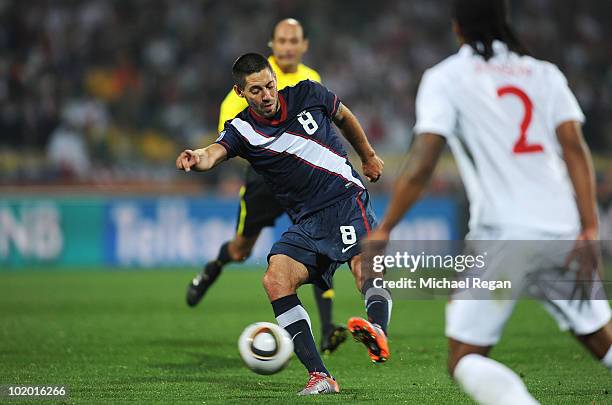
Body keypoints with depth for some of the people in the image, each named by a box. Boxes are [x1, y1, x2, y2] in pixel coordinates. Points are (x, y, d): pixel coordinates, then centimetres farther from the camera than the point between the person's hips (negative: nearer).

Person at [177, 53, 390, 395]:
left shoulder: (308, 95, 3)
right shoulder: (241, 129, -1)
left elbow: (345, 117, 24)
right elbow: (216, 152, -24)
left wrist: (369, 155, 34)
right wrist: (198, 158, -47)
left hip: (347, 200, -2)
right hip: (307, 222, 2)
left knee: (365, 265, -31)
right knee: (276, 279, -22)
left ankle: (378, 332, -59)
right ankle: (320, 376, -24)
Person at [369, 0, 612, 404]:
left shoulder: (444, 79, 3)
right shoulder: (545, 74, 13)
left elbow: (421, 166, -6)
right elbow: (575, 149, 1)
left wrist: (384, 230, 1)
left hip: (502, 231, -4)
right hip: (561, 228, 4)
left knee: (465, 360, 0)